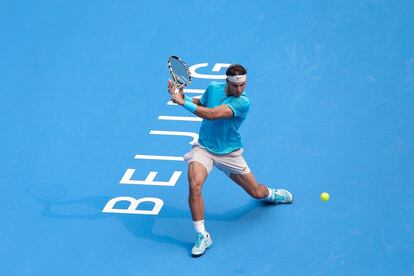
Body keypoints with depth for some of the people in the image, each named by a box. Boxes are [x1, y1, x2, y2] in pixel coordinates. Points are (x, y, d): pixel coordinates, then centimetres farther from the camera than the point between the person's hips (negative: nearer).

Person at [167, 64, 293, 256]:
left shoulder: (243, 102, -23)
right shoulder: (213, 88, -7)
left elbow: (212, 114, -34)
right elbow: (201, 103, 14)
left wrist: (183, 103, -32)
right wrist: (183, 96, -6)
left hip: (229, 153, -2)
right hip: (204, 148, 2)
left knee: (257, 193, 12)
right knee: (194, 185, -28)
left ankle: (271, 194, 53)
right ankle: (201, 236, -15)